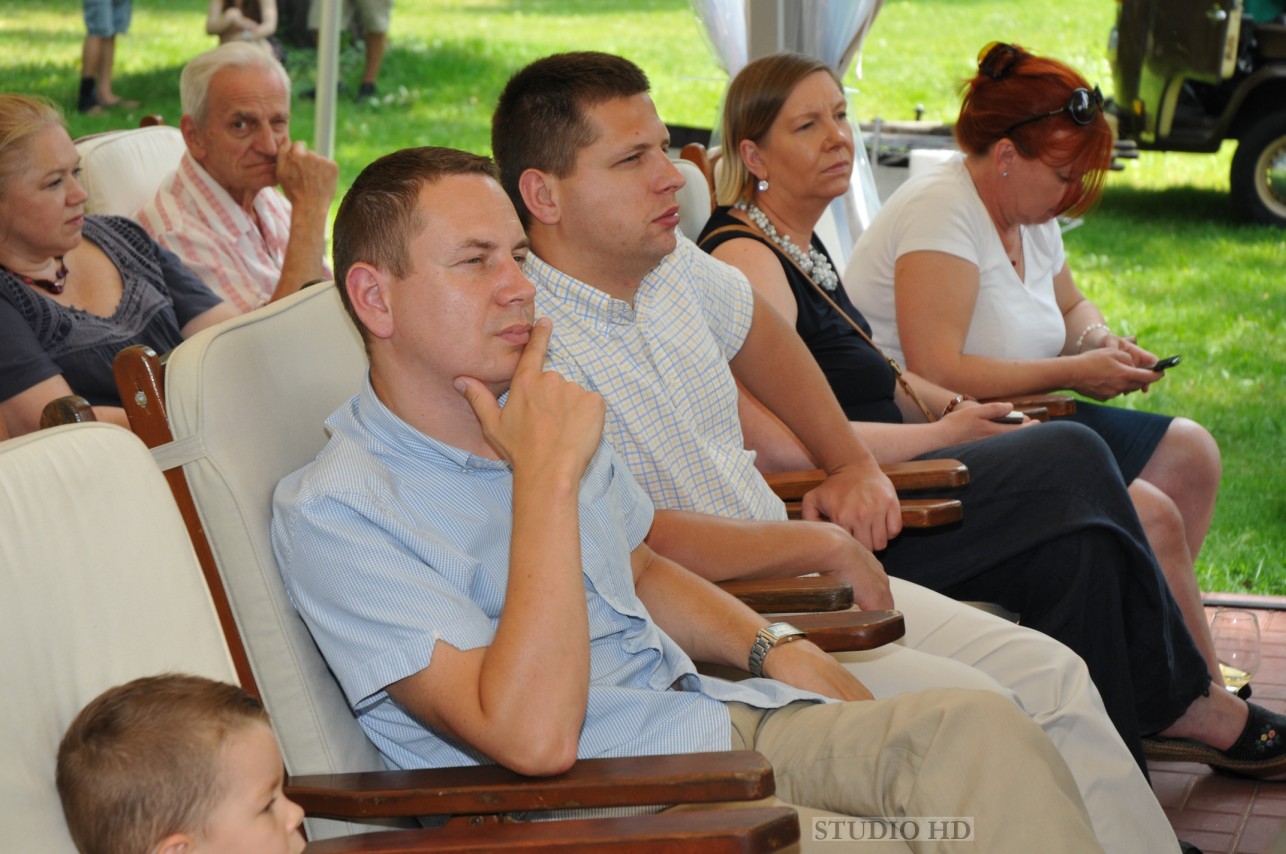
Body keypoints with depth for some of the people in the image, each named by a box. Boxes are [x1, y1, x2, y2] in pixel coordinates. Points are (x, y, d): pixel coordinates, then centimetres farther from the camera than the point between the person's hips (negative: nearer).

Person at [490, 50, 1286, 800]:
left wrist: (854, 466, 20)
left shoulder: (667, 261, 3)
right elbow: (631, 546, -27)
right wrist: (818, 546, -17)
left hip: (789, 567, 9)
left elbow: (756, 331, 26)